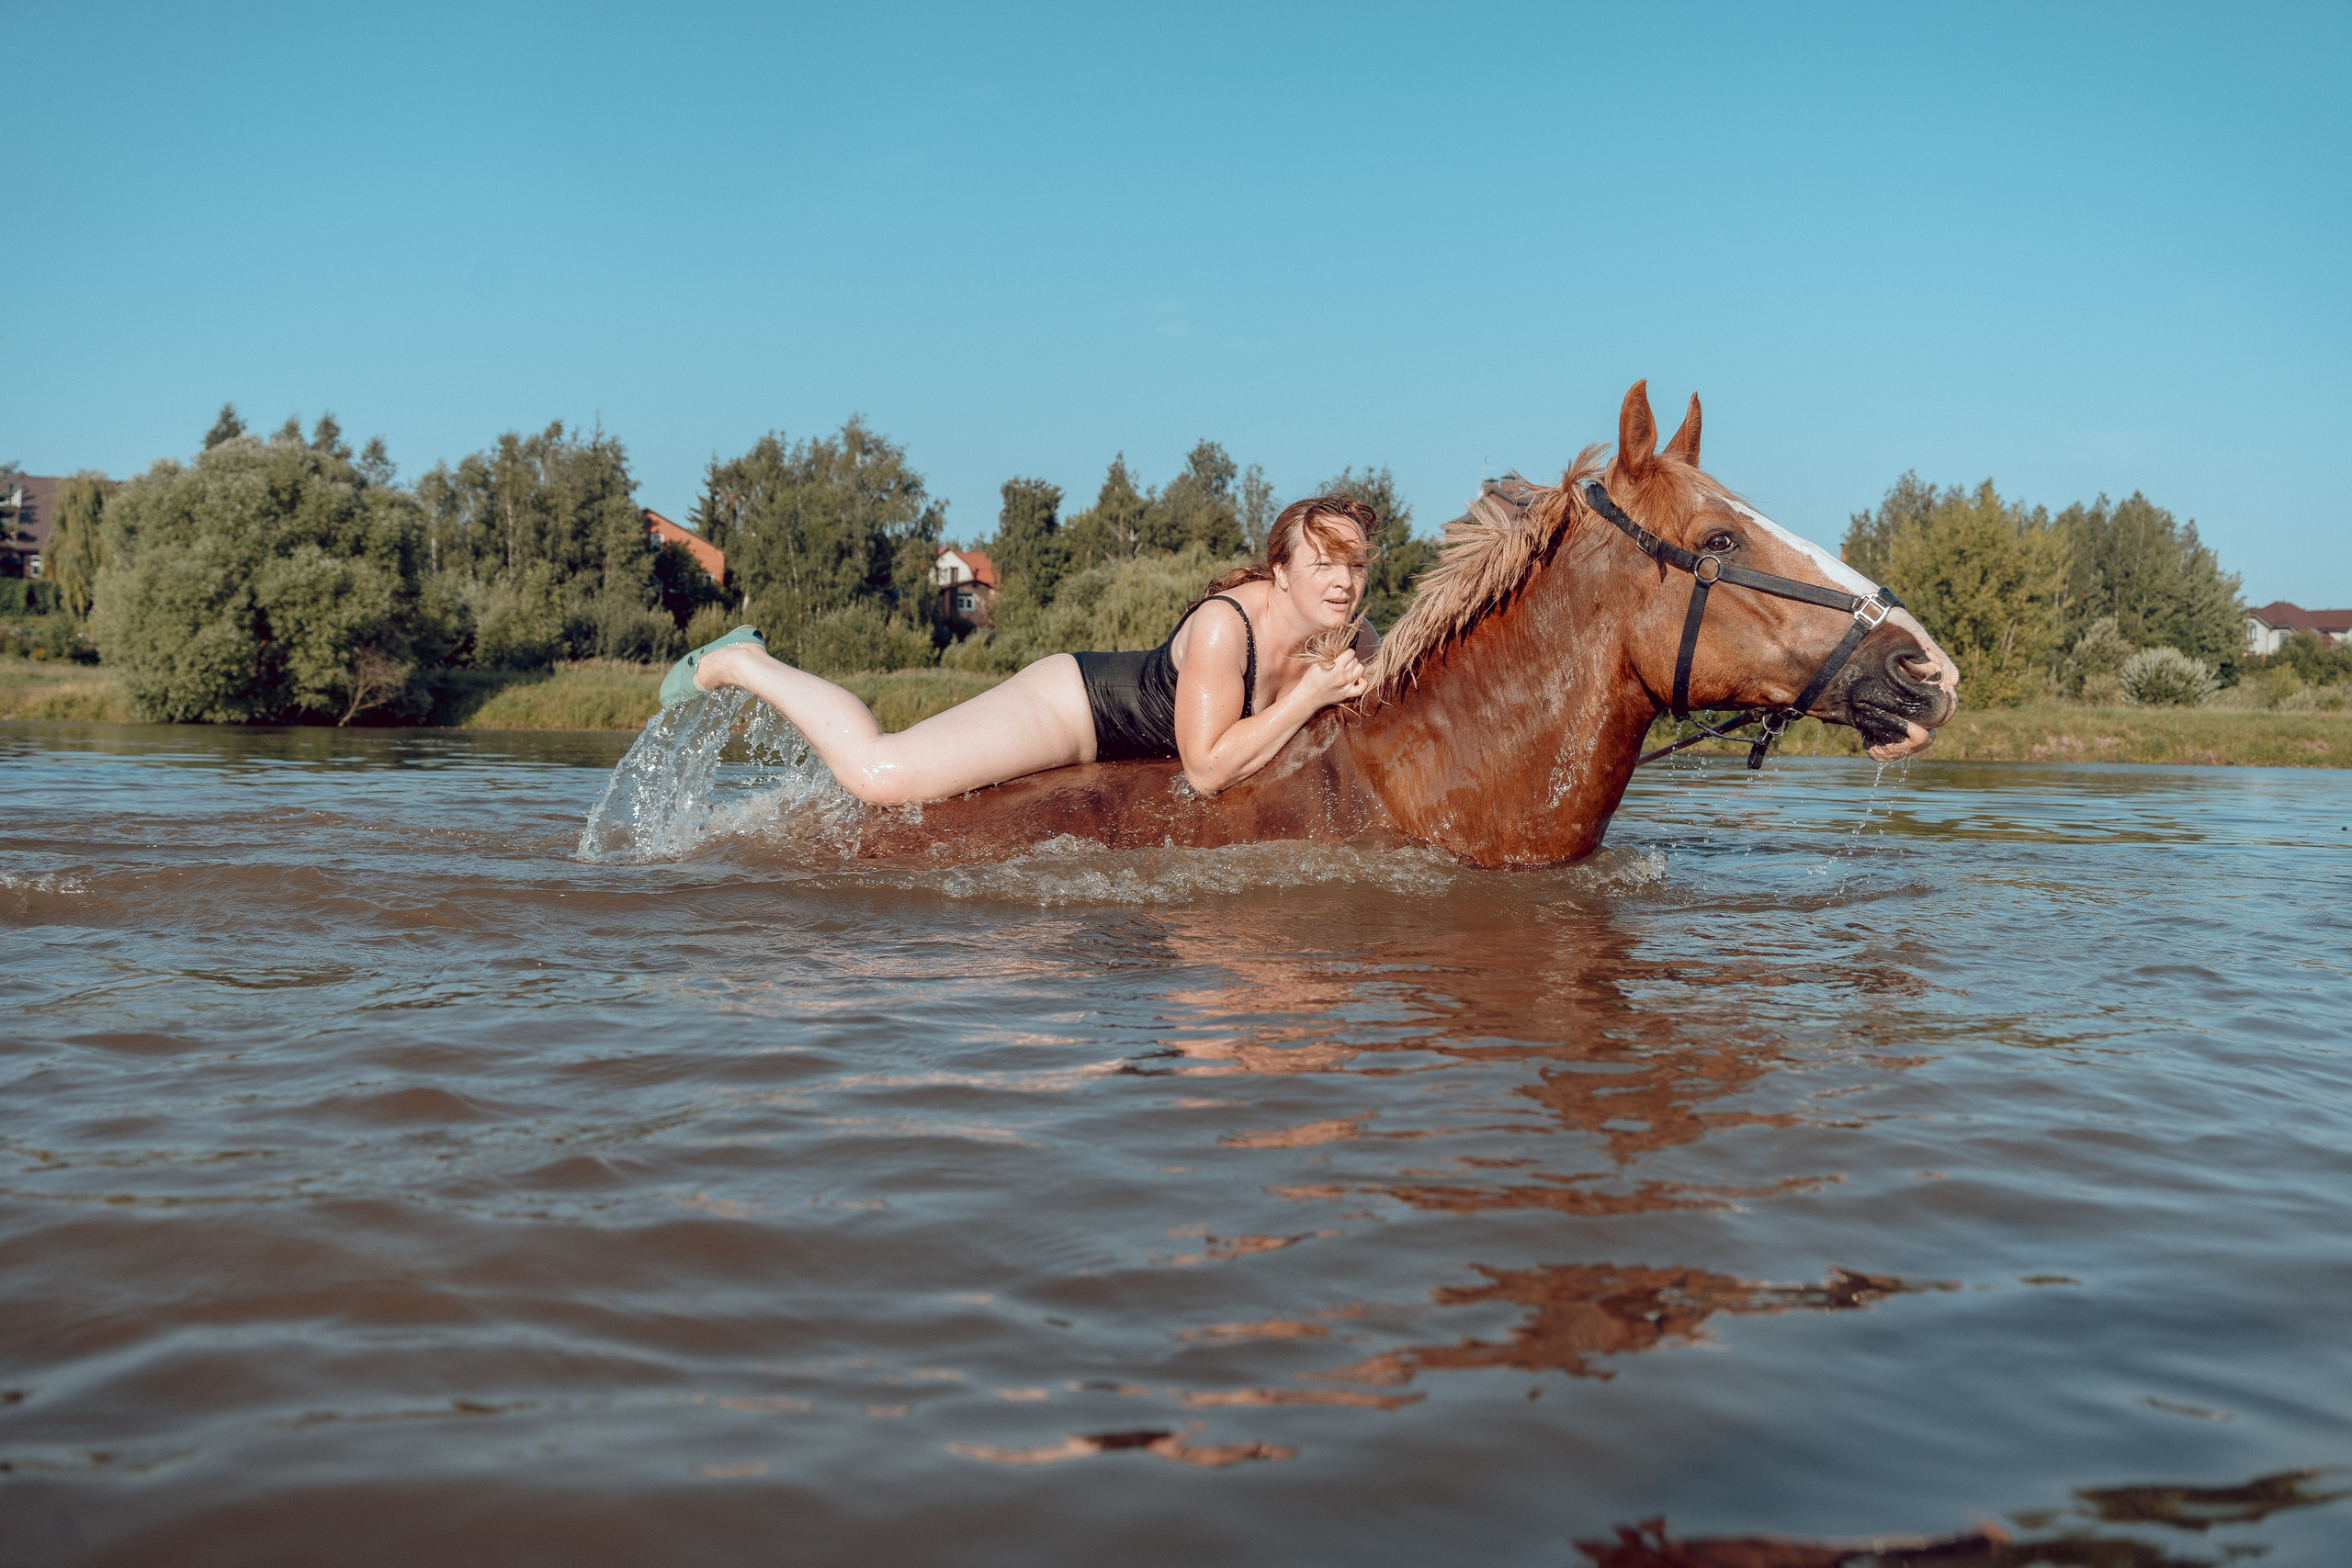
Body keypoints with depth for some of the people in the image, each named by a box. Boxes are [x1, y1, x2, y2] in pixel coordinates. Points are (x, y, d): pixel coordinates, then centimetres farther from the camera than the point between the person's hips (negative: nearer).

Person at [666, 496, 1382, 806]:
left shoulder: (1353, 641, -10)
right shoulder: (1223, 625, -32)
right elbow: (1208, 769, -33)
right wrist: (1312, 695, -32)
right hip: (1072, 703, -8)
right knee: (877, 774, -16)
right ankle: (740, 663, 7)